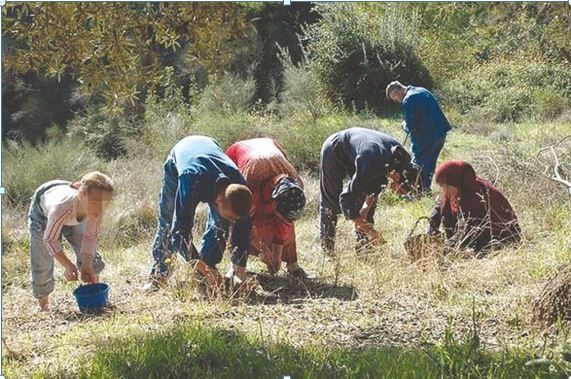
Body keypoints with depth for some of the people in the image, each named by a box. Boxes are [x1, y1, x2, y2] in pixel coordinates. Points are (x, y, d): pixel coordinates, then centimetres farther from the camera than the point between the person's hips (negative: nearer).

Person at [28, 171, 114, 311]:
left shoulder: (96, 209, -35)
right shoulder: (61, 206, -49)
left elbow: (90, 237, -20)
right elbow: (50, 239, -33)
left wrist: (87, 265, -28)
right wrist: (67, 265, -36)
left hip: (73, 216, 4)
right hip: (43, 213, -4)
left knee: (89, 255, -2)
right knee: (42, 262, -6)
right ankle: (43, 303, 15)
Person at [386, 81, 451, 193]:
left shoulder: (408, 100, -16)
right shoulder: (421, 90, 12)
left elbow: (411, 127, -17)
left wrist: (405, 126, 5)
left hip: (426, 136, -9)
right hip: (441, 132, 9)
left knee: (418, 164, 6)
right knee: (430, 163, 20)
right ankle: (426, 189, 29)